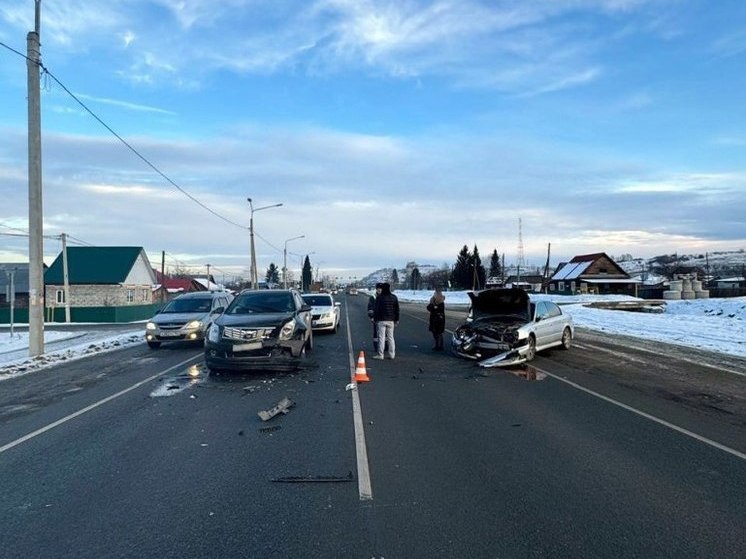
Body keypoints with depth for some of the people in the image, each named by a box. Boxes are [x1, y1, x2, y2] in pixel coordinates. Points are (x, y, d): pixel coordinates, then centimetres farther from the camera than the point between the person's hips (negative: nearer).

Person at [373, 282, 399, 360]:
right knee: (390, 337, 10)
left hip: (381, 320, -4)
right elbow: (397, 310, 10)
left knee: (381, 337, -3)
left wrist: (375, 319, 1)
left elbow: (376, 309, -6)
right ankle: (392, 354, 9)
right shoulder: (394, 297, 7)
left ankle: (380, 354, -3)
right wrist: (396, 320, 16)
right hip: (391, 320, 4)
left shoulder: (379, 297, -6)